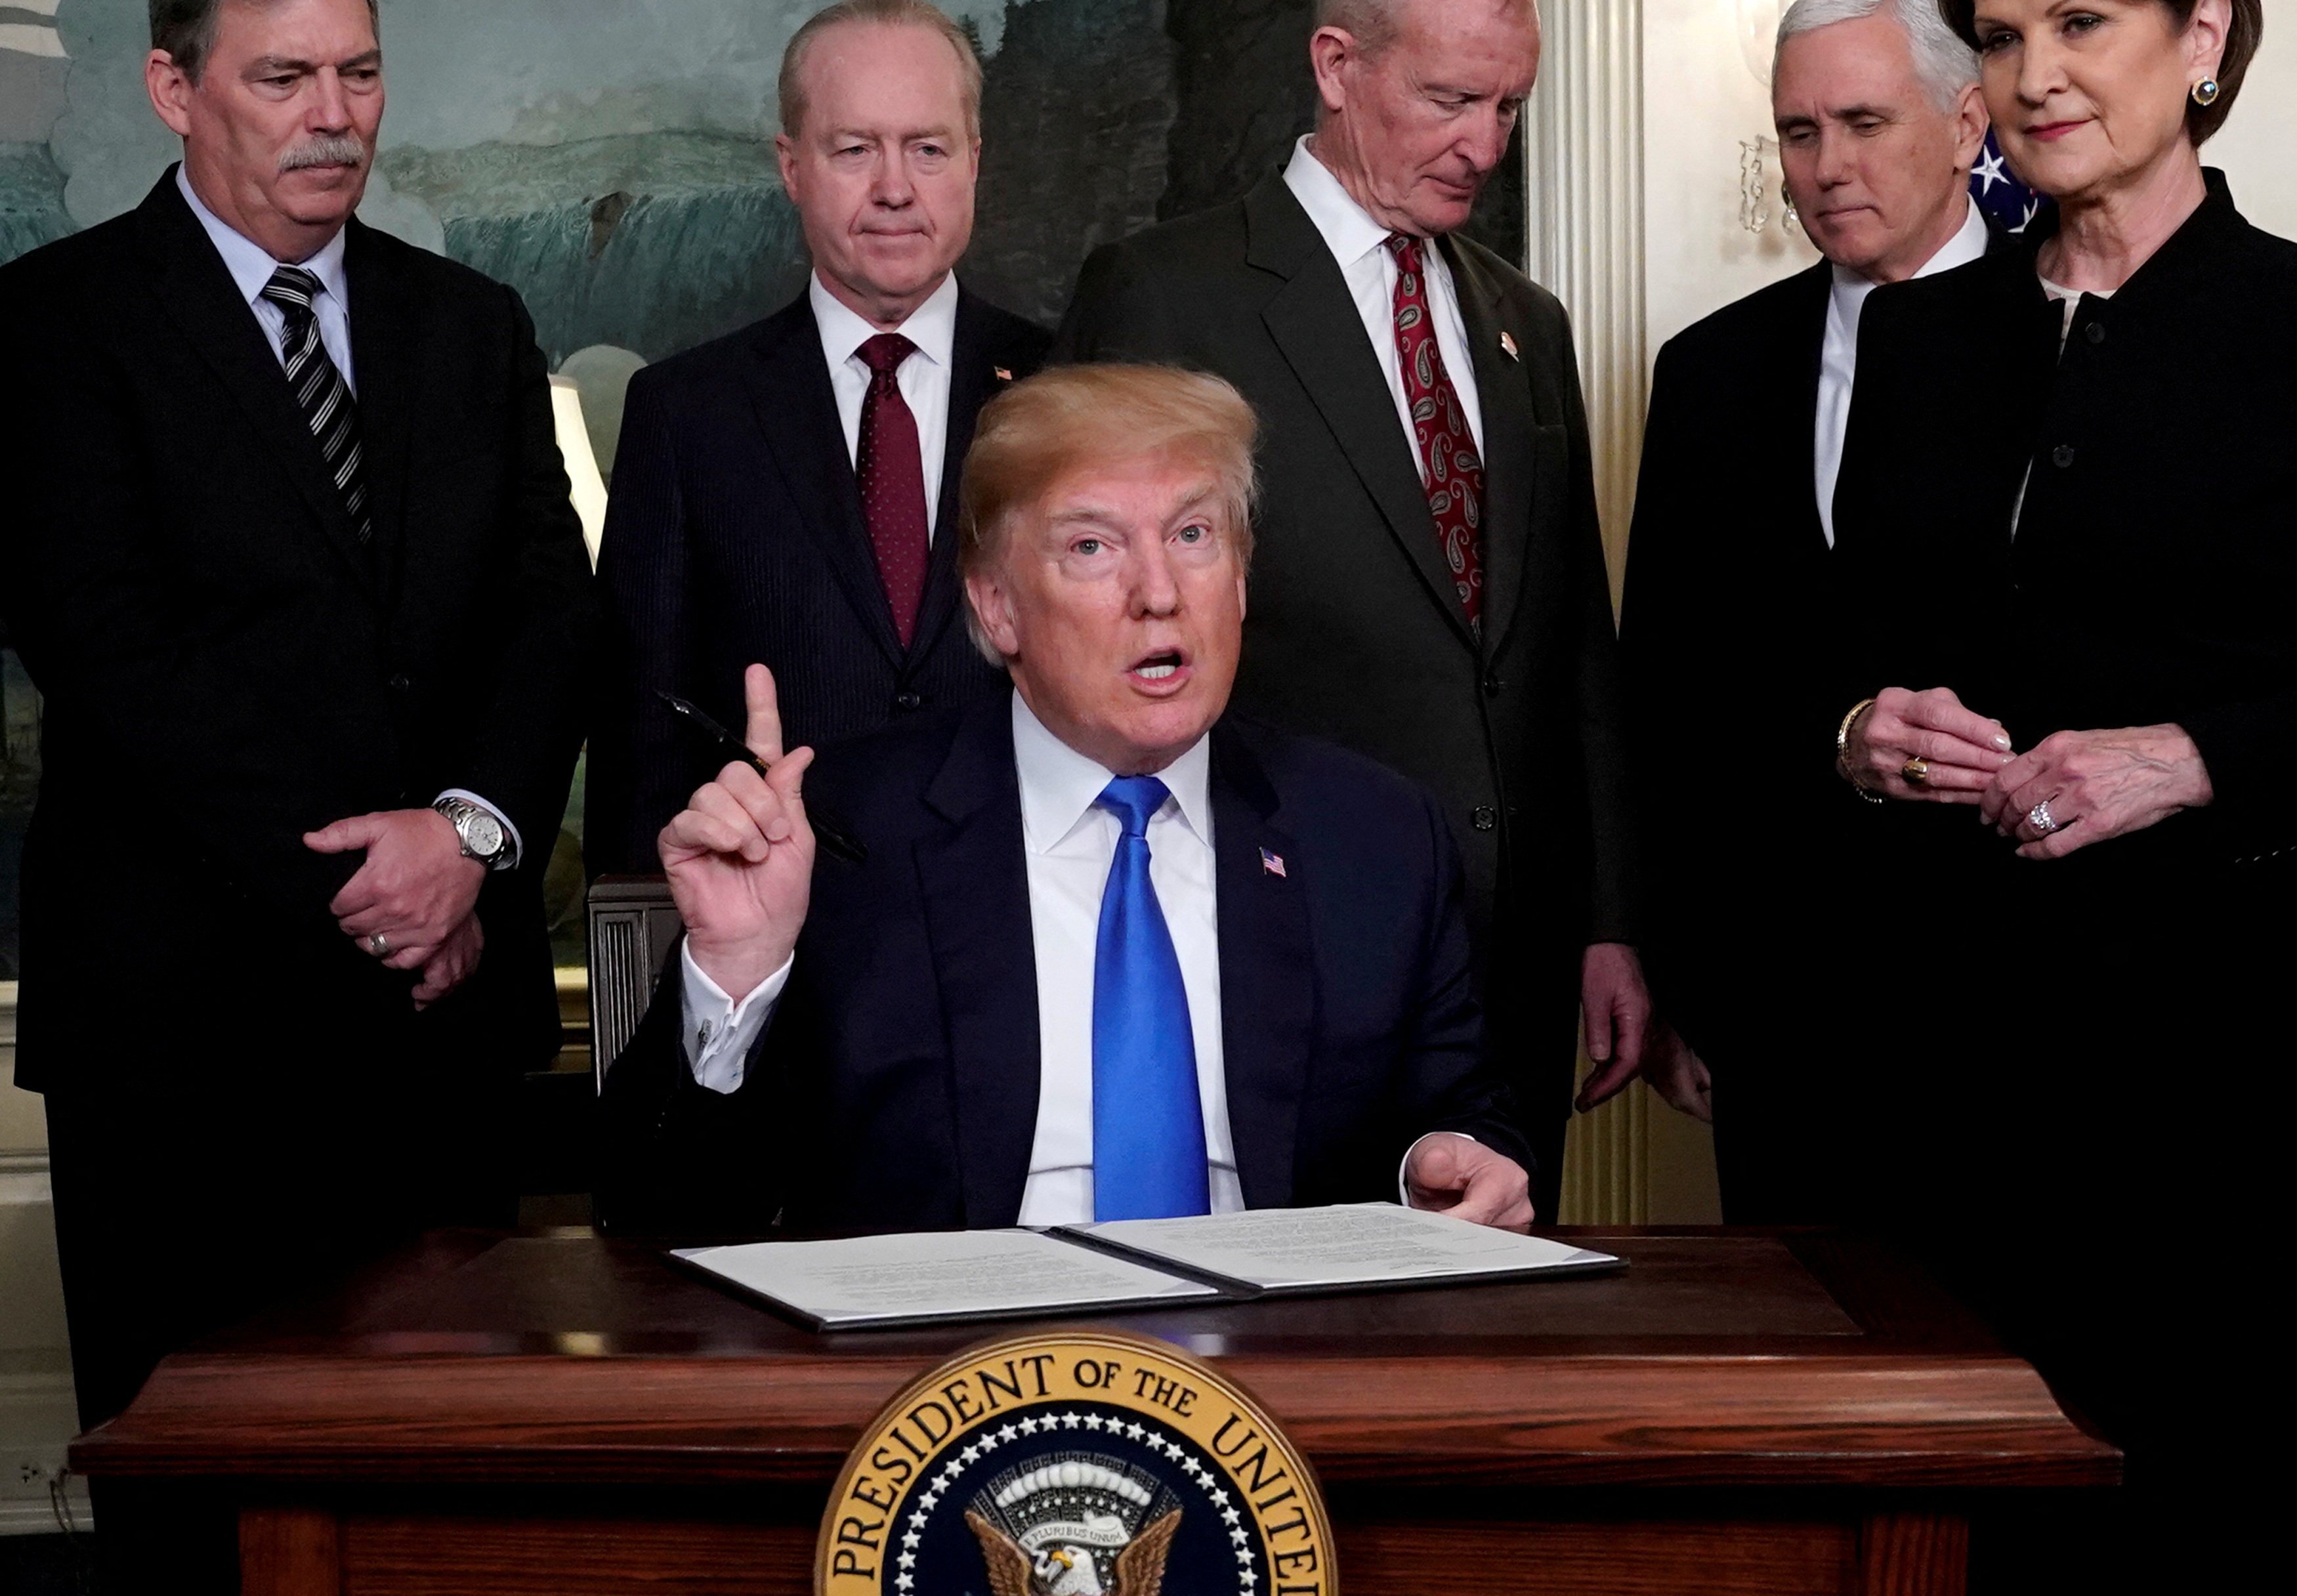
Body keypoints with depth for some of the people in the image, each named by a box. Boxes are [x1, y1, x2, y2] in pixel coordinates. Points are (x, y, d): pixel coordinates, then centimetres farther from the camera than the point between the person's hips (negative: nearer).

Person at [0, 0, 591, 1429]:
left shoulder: (474, 326, 15)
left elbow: (556, 614, 7)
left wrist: (475, 828, -12)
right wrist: (351, 889, -14)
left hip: (451, 987, 4)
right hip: (188, 1005, -4)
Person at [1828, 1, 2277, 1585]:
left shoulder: (2278, 322, -1)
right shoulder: (1917, 338, 13)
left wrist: (2191, 756, -16)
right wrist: (1860, 734, 0)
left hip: (2221, 985, -3)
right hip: (1958, 1006, 4)